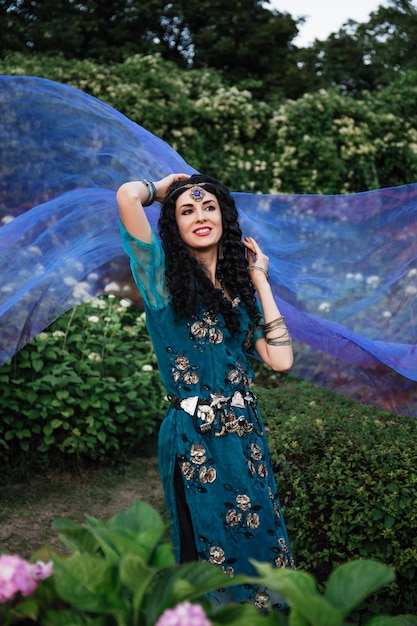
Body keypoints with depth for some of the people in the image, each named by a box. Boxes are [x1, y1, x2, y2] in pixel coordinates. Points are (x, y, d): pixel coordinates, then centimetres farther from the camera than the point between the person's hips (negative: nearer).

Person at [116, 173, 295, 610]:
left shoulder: (238, 285, 10)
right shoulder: (164, 276, -4)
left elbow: (280, 360, -3)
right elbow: (128, 195, -20)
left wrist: (260, 281, 3)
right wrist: (160, 189, 3)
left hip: (247, 436, 5)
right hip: (193, 439, -5)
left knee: (260, 543, 14)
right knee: (211, 547, 9)